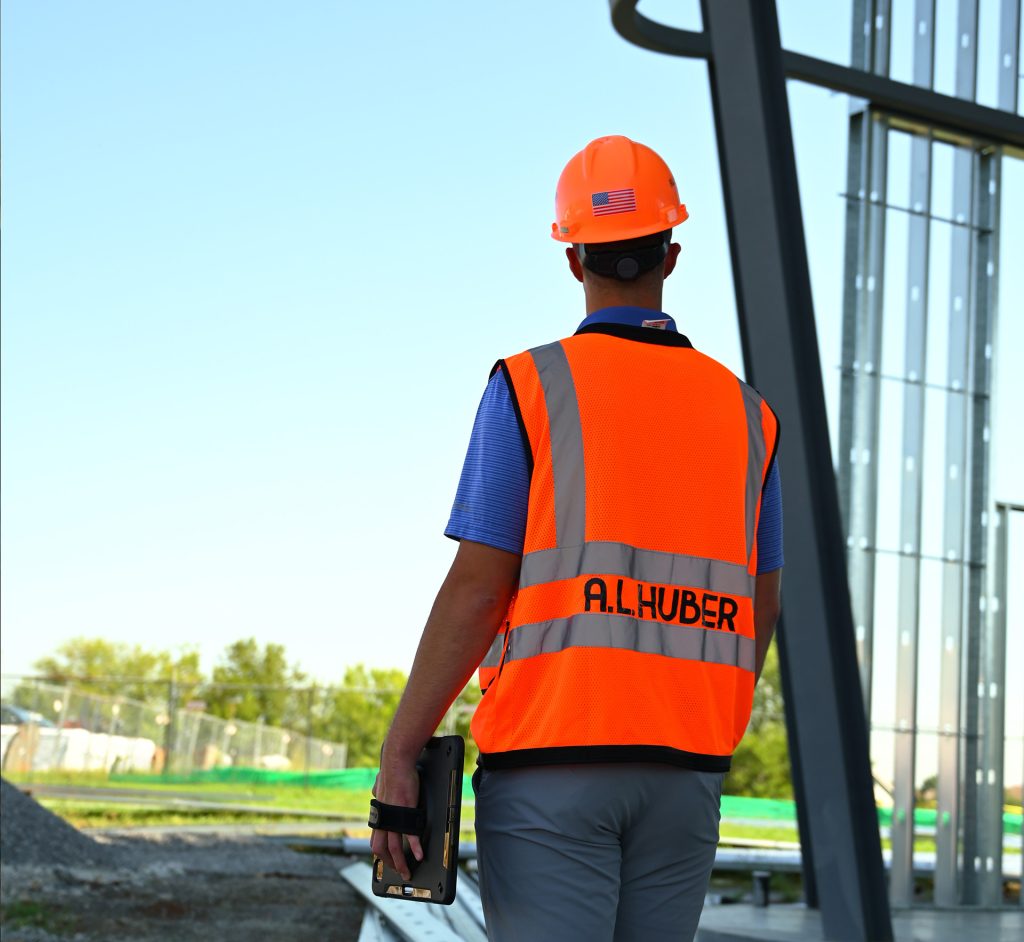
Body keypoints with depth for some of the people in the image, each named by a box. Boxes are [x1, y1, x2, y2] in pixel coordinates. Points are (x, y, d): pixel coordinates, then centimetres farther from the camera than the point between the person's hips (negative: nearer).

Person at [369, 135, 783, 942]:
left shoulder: (529, 387, -4)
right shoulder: (745, 413, 9)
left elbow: (476, 588, -11)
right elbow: (759, 614, 12)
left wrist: (398, 756, -7)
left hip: (550, 758, -4)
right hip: (683, 769, 4)